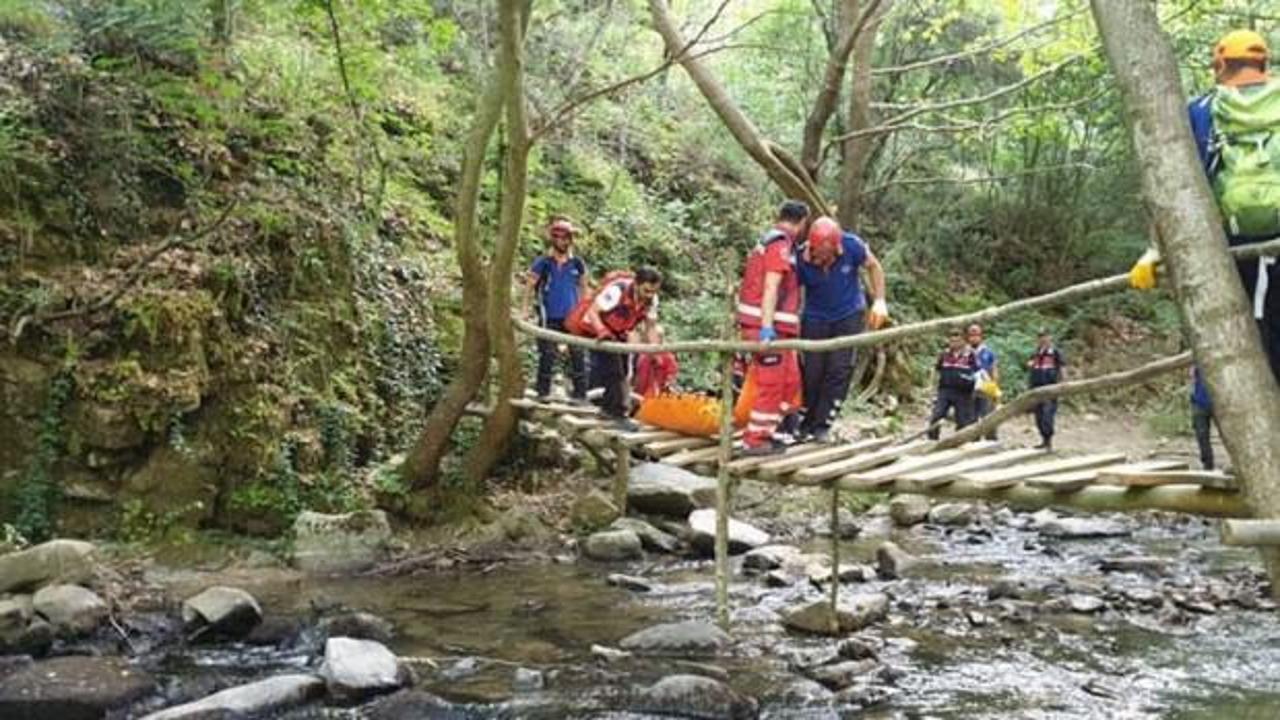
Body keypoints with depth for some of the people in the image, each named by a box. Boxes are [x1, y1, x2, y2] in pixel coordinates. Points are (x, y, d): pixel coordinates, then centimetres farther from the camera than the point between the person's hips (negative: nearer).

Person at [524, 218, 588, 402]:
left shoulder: (577, 263, 4)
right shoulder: (543, 263, -3)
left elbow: (583, 287, 16)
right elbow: (530, 285, 1)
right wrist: (525, 309, -3)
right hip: (549, 317, -2)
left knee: (577, 354, 2)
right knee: (548, 355, 2)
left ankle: (580, 392, 8)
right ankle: (543, 392, 12)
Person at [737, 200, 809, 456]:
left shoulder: (766, 242, 18)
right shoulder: (781, 245, -12)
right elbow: (770, 287, -22)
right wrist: (767, 326, -29)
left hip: (772, 327, 10)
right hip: (769, 327, -10)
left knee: (790, 381, 15)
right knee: (771, 384, -3)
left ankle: (763, 432, 20)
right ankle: (755, 441, 3)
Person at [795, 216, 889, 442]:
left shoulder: (852, 246, -23)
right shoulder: (801, 259, -27)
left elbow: (874, 266, -4)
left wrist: (879, 301, -11)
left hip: (849, 315, 1)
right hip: (815, 317, -1)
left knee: (839, 369, -5)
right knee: (811, 371, -2)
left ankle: (822, 426, 4)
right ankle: (804, 425, 14)